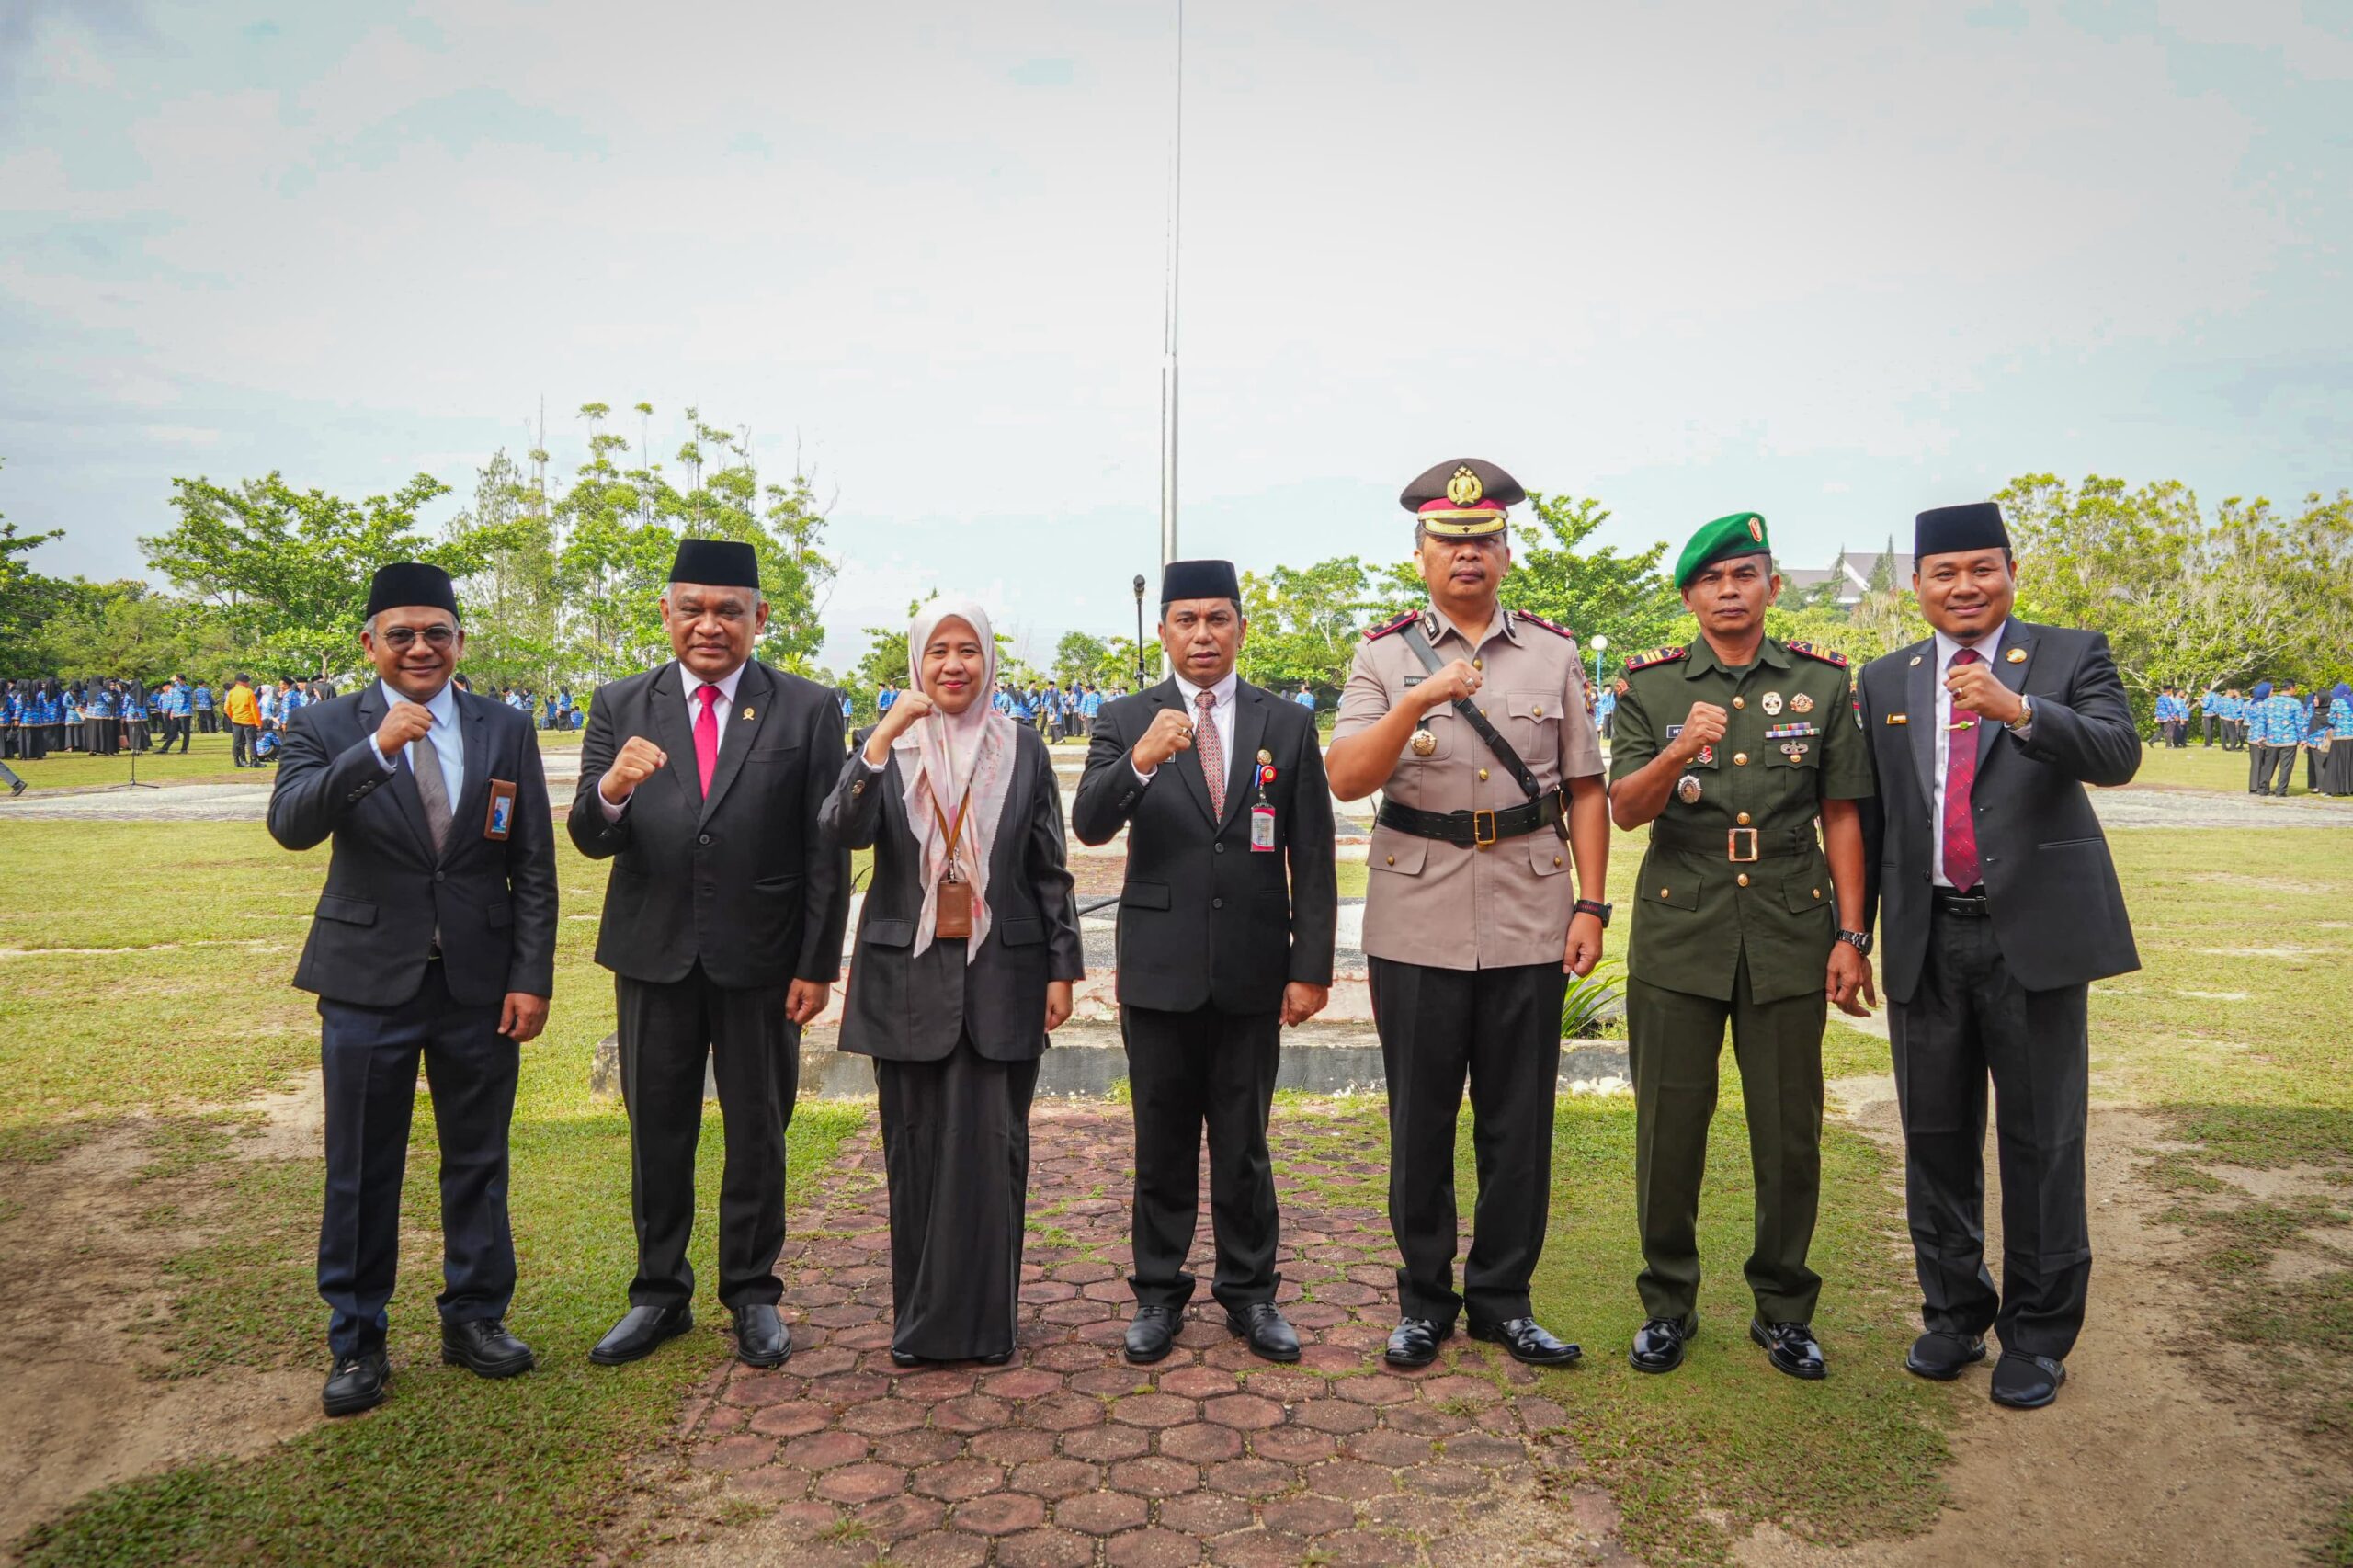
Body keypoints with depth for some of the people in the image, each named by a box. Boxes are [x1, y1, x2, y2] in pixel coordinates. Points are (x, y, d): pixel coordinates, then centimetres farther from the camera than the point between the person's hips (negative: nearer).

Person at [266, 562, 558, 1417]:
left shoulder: (506, 733, 3)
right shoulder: (326, 729, -1)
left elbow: (534, 868, 2)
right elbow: (290, 824, -19)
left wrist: (532, 978, -4)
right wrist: (375, 750, -32)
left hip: (480, 984, 2)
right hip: (369, 985, -1)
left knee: (479, 1162, 12)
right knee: (361, 1173, 8)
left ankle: (474, 1317, 29)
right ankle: (356, 1342, 24)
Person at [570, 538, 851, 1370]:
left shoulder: (808, 710, -4)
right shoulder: (620, 706, 2)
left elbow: (826, 850, -4)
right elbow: (591, 840, -5)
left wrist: (818, 964, -8)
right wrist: (611, 790, -28)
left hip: (761, 958, -2)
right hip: (655, 956, 2)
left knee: (758, 1133, 11)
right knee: (657, 1132, 14)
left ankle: (753, 1294, 28)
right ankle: (660, 1294, 31)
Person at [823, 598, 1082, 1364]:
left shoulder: (1023, 751, 5)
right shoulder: (884, 747, 5)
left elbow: (1051, 871, 6)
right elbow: (842, 831, -13)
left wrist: (1062, 967, 1)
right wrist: (884, 737, -22)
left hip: (1000, 975, 0)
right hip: (909, 976, 1)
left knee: (991, 1149, 1)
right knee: (916, 1149, 7)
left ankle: (983, 1320, 14)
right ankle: (919, 1319, 20)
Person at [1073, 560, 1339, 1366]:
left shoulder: (1287, 723, 3)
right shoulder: (1126, 721, 1)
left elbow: (1311, 856, 2)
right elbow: (1089, 825, -13)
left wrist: (1312, 967, -3)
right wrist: (1141, 761, -31)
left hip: (1251, 970, 0)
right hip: (1159, 967, 0)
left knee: (1244, 1142, 10)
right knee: (1162, 1143, 11)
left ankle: (1250, 1292, 25)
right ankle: (1158, 1292, 25)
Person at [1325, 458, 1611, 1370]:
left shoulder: (1555, 653, 9)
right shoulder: (1385, 658, 3)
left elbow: (1585, 789, 8)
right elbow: (1345, 780, -9)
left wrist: (1591, 905, 0)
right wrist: (1417, 702, -23)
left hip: (1530, 926, 2)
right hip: (1418, 927, -1)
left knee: (1519, 1124, 8)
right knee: (1421, 1123, 9)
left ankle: (1502, 1297, 25)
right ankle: (1424, 1301, 24)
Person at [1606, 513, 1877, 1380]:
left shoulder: (1824, 681, 6)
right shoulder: (1648, 685, 3)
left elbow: (1841, 815, 7)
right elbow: (1625, 809, -5)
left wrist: (1852, 937, 2)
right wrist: (1679, 753, -24)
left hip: (1791, 935, 1)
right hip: (1678, 935, 0)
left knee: (1790, 1129, 6)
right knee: (1669, 1124, 5)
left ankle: (1782, 1308, 24)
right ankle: (1667, 1303, 22)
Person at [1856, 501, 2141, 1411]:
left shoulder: (2072, 656, 1)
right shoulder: (1885, 681, 10)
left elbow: (2118, 755, -17)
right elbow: (1868, 820, 11)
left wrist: (2014, 708, -33)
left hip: (2033, 931, -3)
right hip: (1927, 940, 3)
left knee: (2041, 1139, 4)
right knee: (1935, 1134, 11)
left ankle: (2037, 1335, 18)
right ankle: (1953, 1316, 26)